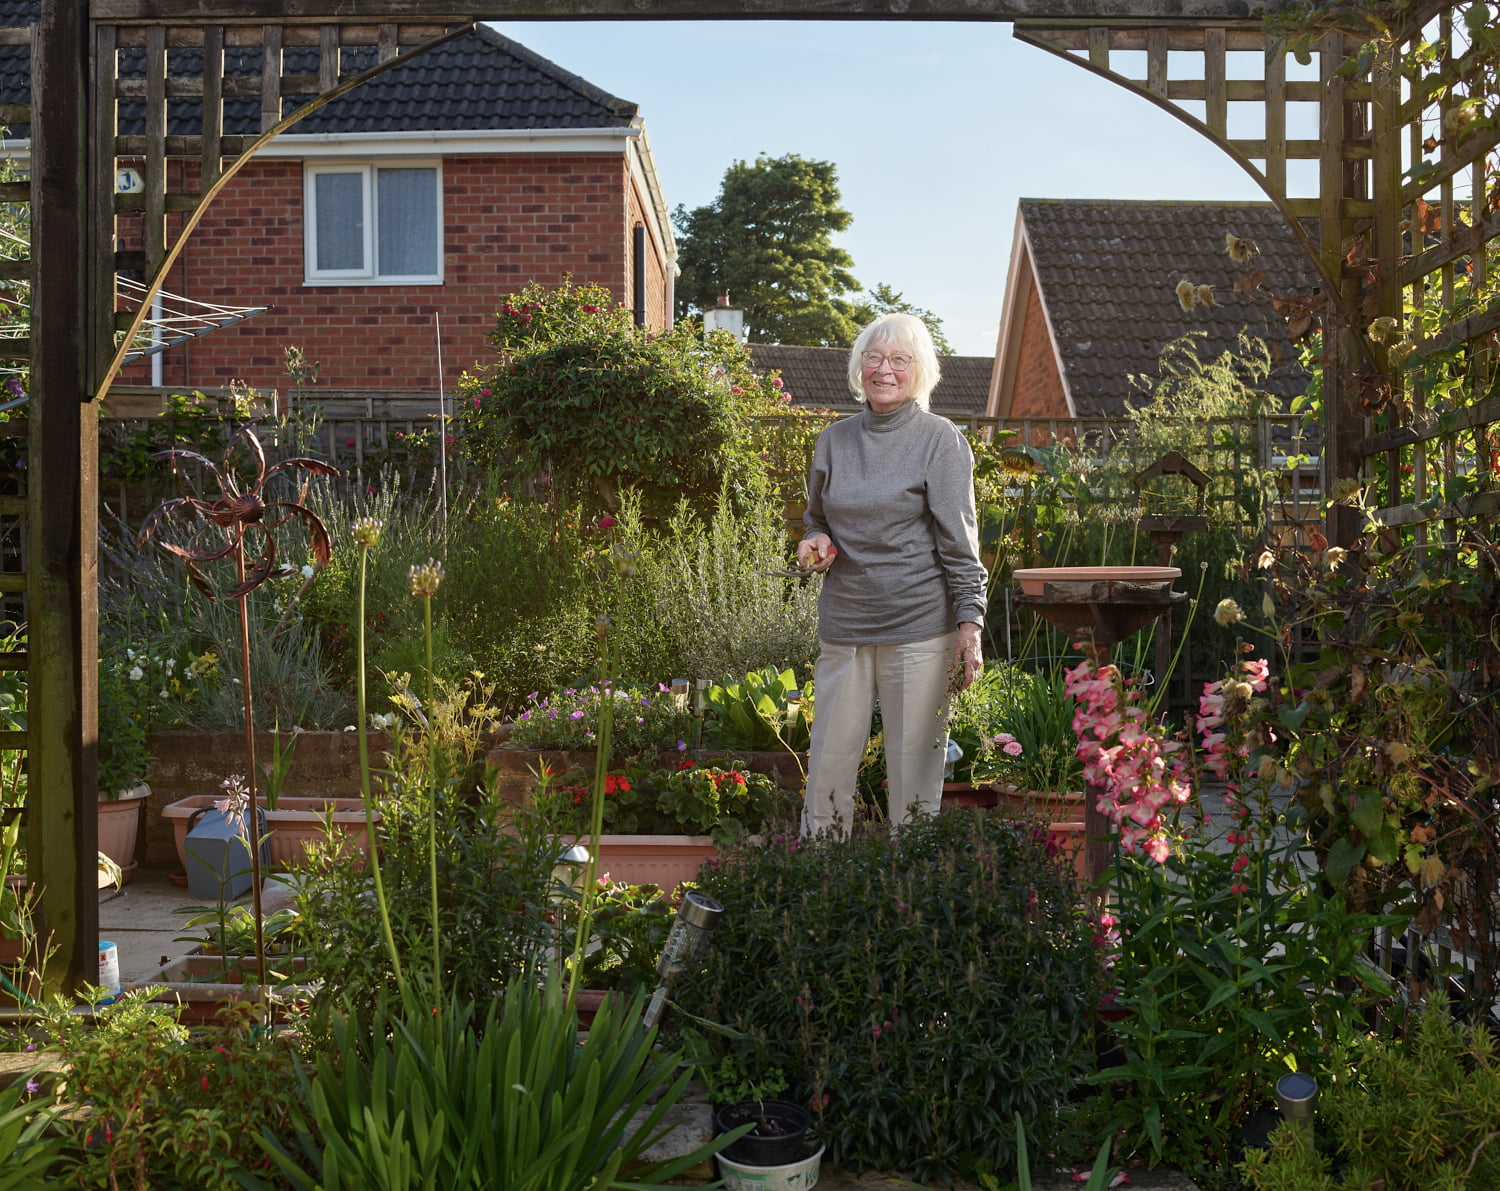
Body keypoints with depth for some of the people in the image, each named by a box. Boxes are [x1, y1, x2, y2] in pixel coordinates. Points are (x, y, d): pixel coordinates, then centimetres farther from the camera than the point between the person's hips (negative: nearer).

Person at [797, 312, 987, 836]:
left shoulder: (940, 439, -1)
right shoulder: (834, 440, 11)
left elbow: (959, 540, -4)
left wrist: (969, 622, -11)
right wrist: (817, 543, 1)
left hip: (918, 629, -4)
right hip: (842, 626, 4)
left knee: (914, 767, 1)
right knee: (828, 763, 6)